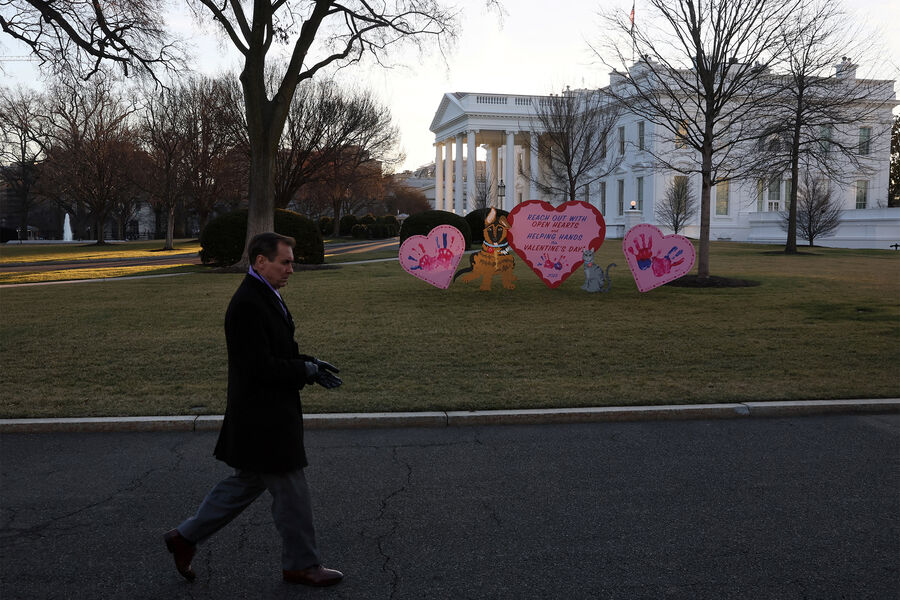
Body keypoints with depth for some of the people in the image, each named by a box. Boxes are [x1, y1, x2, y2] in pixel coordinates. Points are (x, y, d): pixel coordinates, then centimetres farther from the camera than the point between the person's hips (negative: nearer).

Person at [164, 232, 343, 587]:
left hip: (266, 414, 10)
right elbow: (259, 367, -25)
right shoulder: (248, 305, -22)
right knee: (290, 491, 4)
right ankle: (301, 564, 21)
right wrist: (308, 371, -18)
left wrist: (309, 363, 3)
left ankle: (186, 537, 31)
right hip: (262, 417, -10)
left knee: (246, 484, 21)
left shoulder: (264, 296, 11)